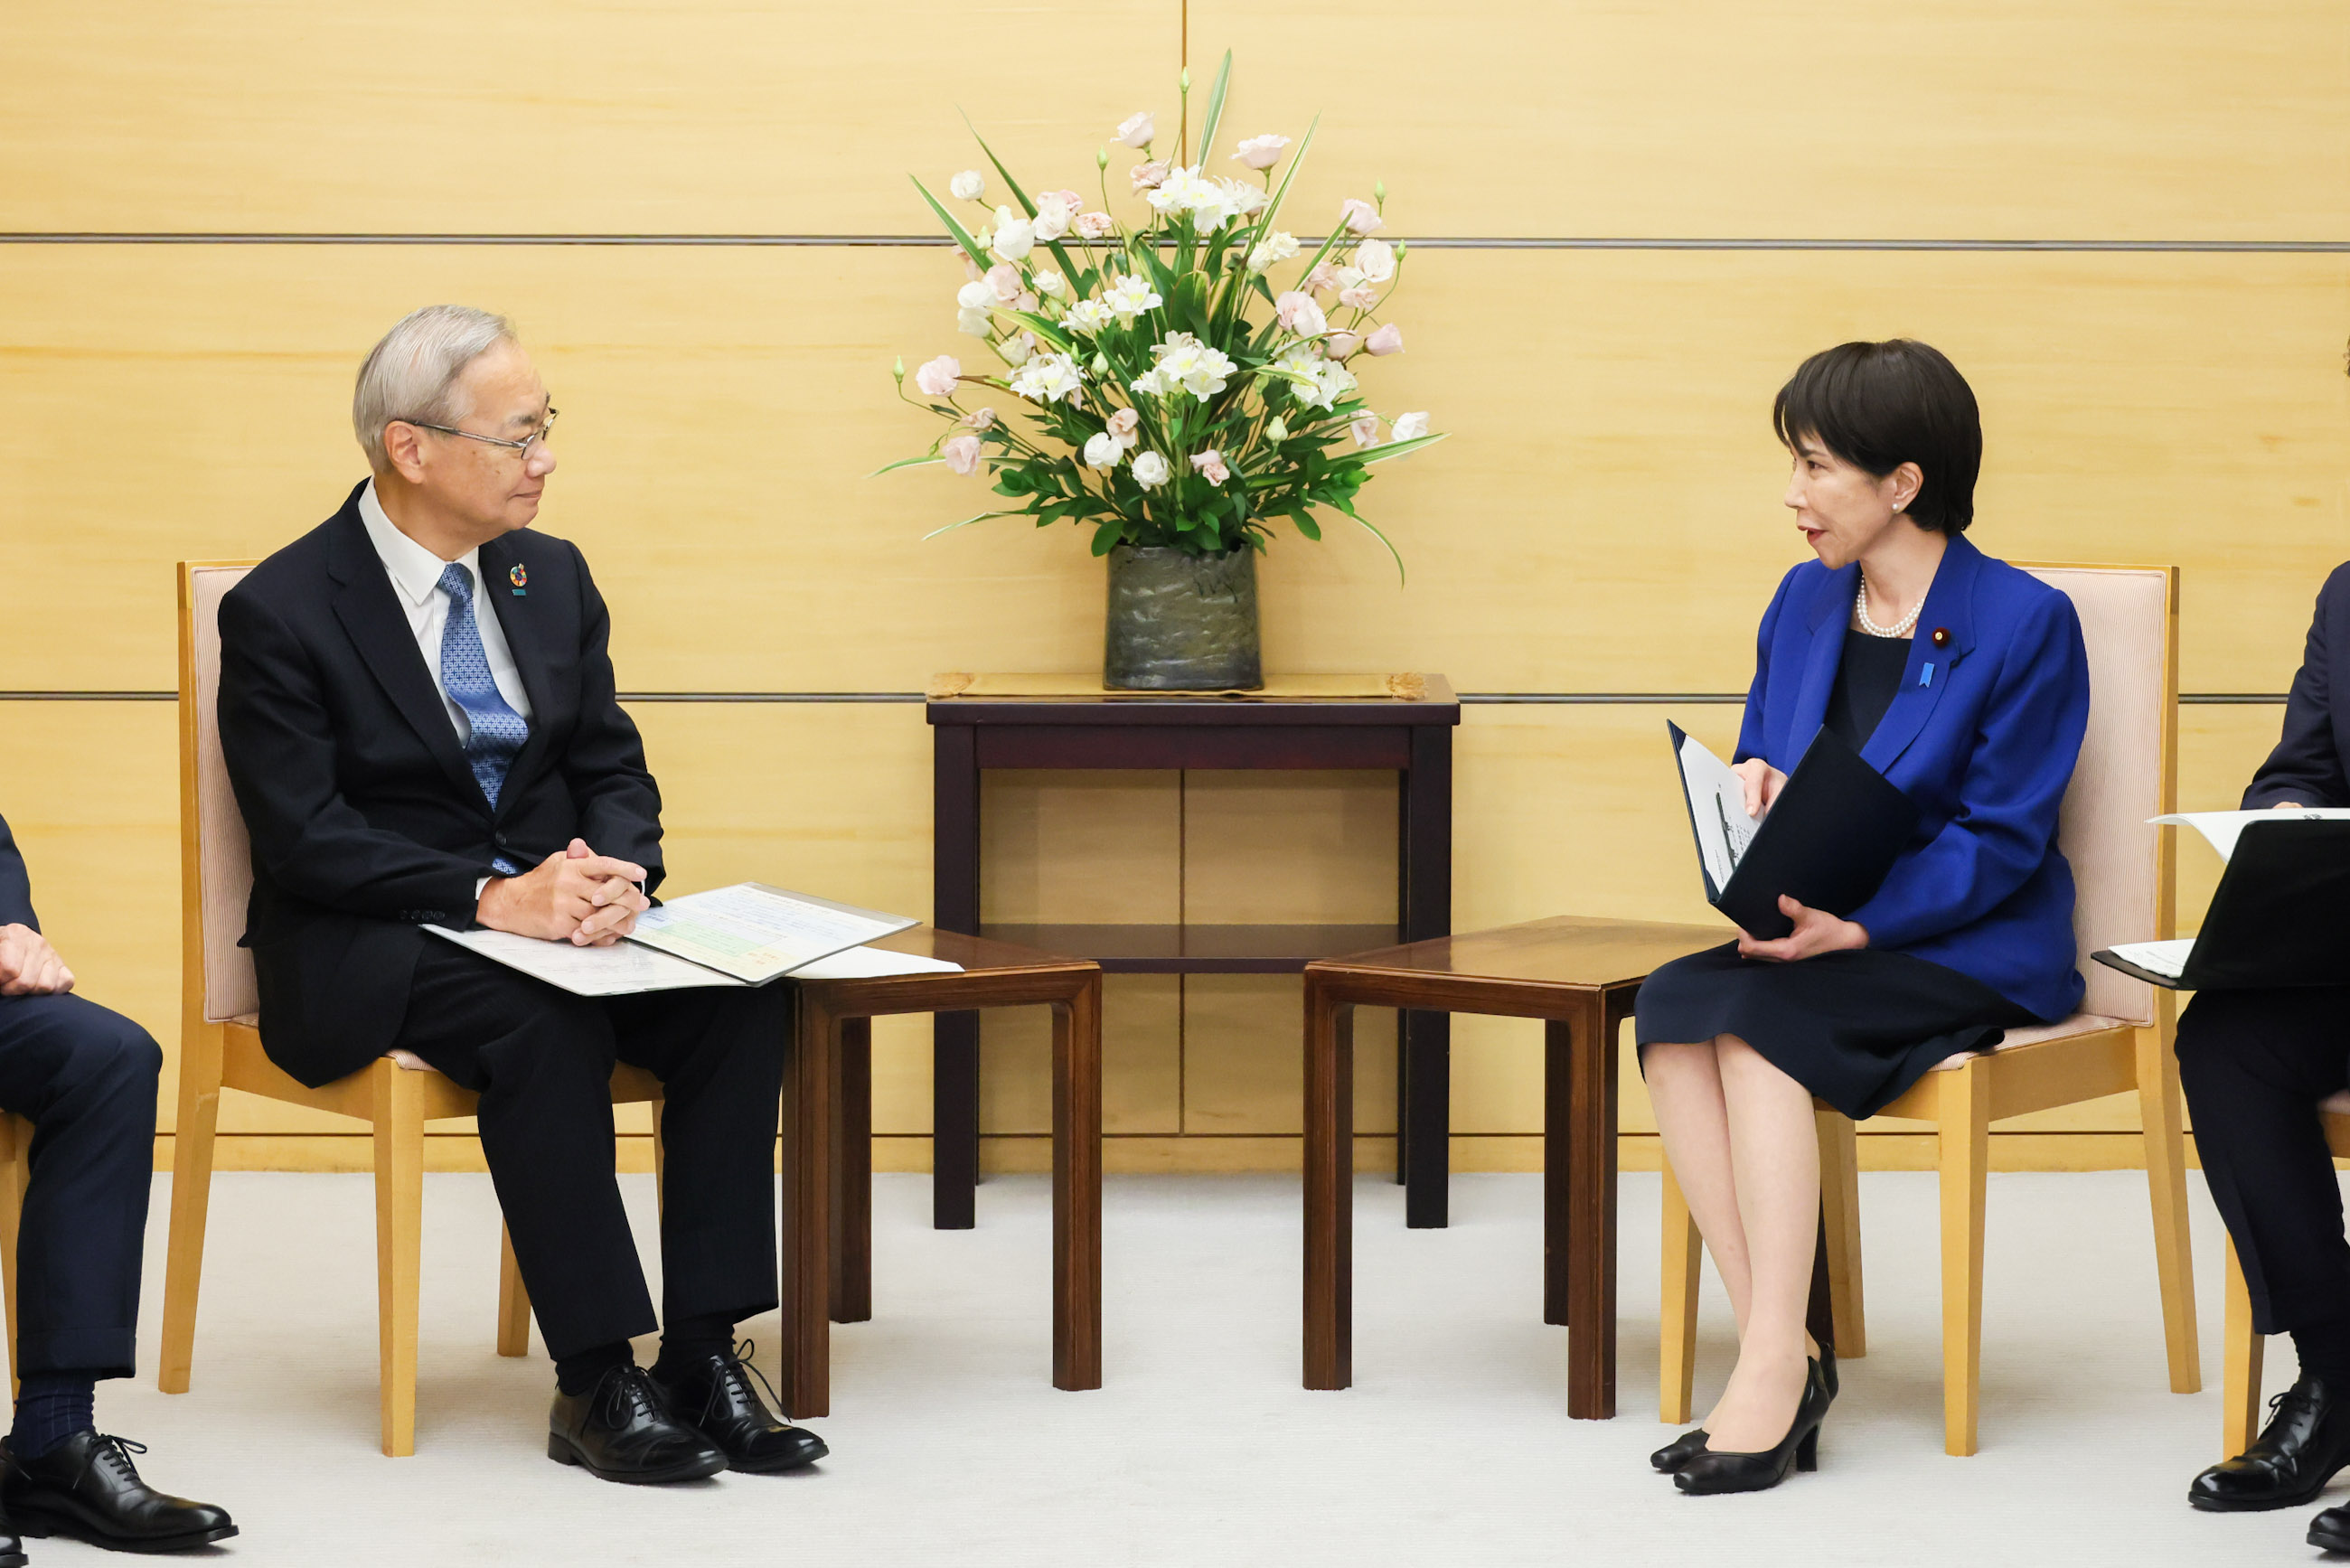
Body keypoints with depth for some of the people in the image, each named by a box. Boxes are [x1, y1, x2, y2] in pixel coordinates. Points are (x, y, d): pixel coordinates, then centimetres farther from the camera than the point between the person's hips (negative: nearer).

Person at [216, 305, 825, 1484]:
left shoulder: (552, 578, 9)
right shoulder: (282, 610, -10)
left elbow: (613, 767, 10)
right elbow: (303, 836, -16)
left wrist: (614, 872, -14)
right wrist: (490, 896, -27)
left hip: (549, 905, 6)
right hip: (365, 946, -6)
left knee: (742, 995, -23)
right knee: (541, 1020, -36)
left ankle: (703, 1352, -22)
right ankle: (595, 1382, -30)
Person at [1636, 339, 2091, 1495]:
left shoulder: (2025, 623, -8)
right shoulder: (1804, 600, 12)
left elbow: (2001, 840, -12)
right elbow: (1765, 759, 19)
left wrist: (1856, 923, -25)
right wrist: (1750, 784, -7)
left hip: (1973, 956, -6)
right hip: (1823, 943, 6)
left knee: (1751, 1022, -31)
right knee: (1667, 1010, -25)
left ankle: (1773, 1370, -30)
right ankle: (1782, 1354, -26)